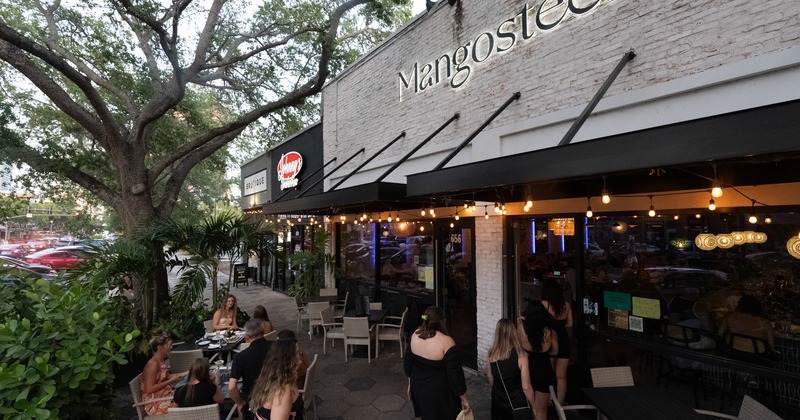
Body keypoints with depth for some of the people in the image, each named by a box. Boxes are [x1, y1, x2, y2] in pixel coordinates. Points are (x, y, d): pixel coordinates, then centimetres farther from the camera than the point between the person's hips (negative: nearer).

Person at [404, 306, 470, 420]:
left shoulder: (415, 335, -10)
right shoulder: (446, 342, -28)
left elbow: (407, 363, 3)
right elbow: (455, 374, -21)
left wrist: (411, 383, 17)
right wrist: (464, 398, -8)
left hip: (417, 386, 5)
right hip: (438, 392, -5)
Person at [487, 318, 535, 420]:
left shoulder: (491, 353, -11)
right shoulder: (520, 355, -23)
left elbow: (490, 380, 4)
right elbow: (526, 387, -16)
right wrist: (533, 406, 0)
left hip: (497, 401, 3)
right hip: (517, 402, -3)